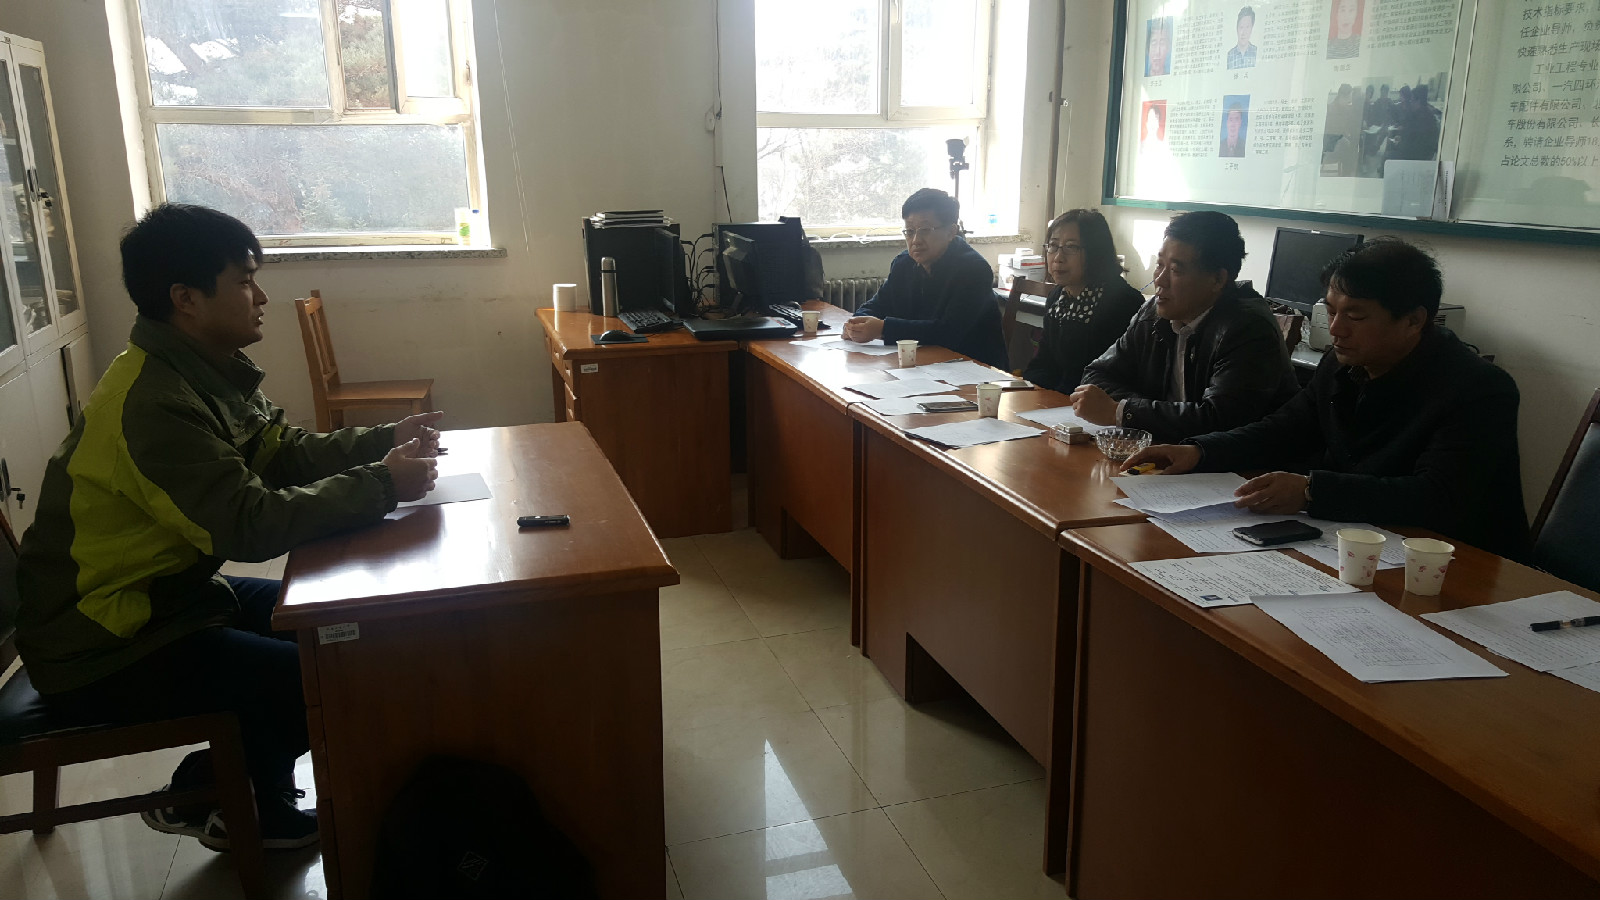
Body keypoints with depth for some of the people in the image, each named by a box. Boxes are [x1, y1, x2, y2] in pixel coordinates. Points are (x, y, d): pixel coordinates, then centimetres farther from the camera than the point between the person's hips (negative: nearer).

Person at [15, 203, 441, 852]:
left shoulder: (206, 373, 2)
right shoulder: (151, 403, -28)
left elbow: (287, 455, 8)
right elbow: (251, 526, -34)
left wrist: (387, 442, -6)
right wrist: (382, 484, -27)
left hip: (169, 593, 10)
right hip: (103, 652, -10)